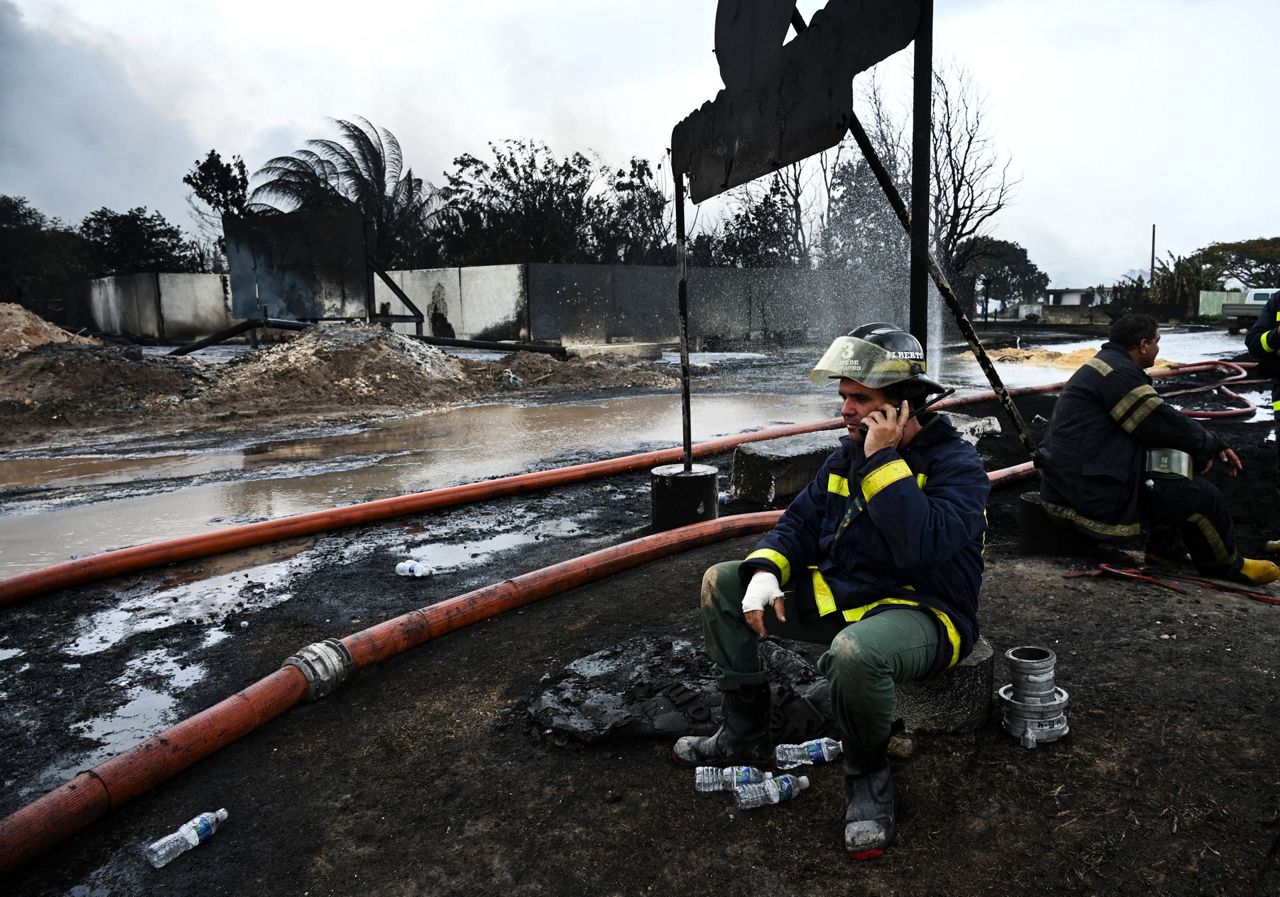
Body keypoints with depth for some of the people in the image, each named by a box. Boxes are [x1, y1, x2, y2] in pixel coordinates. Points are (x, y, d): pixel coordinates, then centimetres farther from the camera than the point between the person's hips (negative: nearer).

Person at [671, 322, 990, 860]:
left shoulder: (955, 463, -16)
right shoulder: (849, 454, 6)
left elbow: (924, 547, -34)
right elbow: (801, 519, 7)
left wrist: (884, 460, -29)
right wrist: (766, 570, -13)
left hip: (923, 611, -7)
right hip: (841, 594, 8)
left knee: (854, 653, -43)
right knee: (721, 585, 2)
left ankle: (868, 777, -8)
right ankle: (745, 738, 11)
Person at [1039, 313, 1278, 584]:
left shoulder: (1105, 365, 18)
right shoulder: (1117, 372, -16)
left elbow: (1159, 421, 19)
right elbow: (1165, 423, -14)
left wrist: (1215, 445, 11)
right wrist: (1211, 444, 5)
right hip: (1090, 494, -11)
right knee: (1204, 496, -3)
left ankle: (1162, 548, 27)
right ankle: (1224, 565, 22)